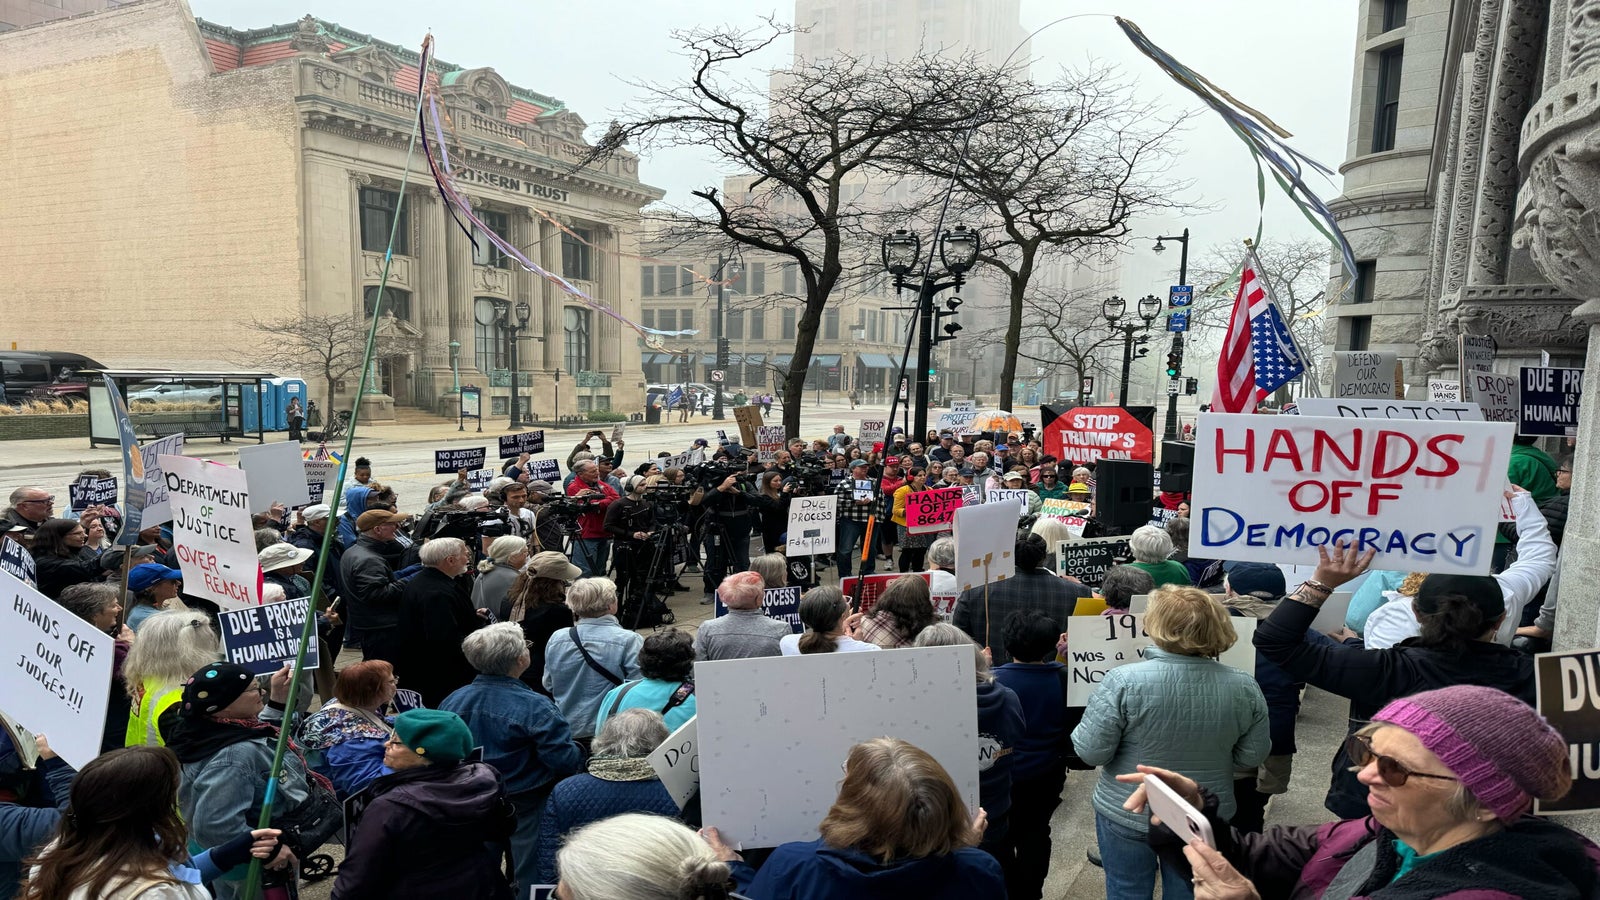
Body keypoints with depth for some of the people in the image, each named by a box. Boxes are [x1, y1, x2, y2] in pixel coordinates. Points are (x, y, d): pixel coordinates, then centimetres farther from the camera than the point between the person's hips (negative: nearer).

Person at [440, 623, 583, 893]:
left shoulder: (452, 702, -10)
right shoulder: (534, 708, -27)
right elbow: (568, 762, -26)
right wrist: (581, 748, -4)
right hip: (524, 810, -5)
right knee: (529, 877, 15)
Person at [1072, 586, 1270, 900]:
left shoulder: (1124, 681, -23)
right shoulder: (1244, 688, -12)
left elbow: (1090, 752, -18)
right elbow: (1252, 756, 0)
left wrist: (1083, 729, 2)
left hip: (1128, 815, -3)